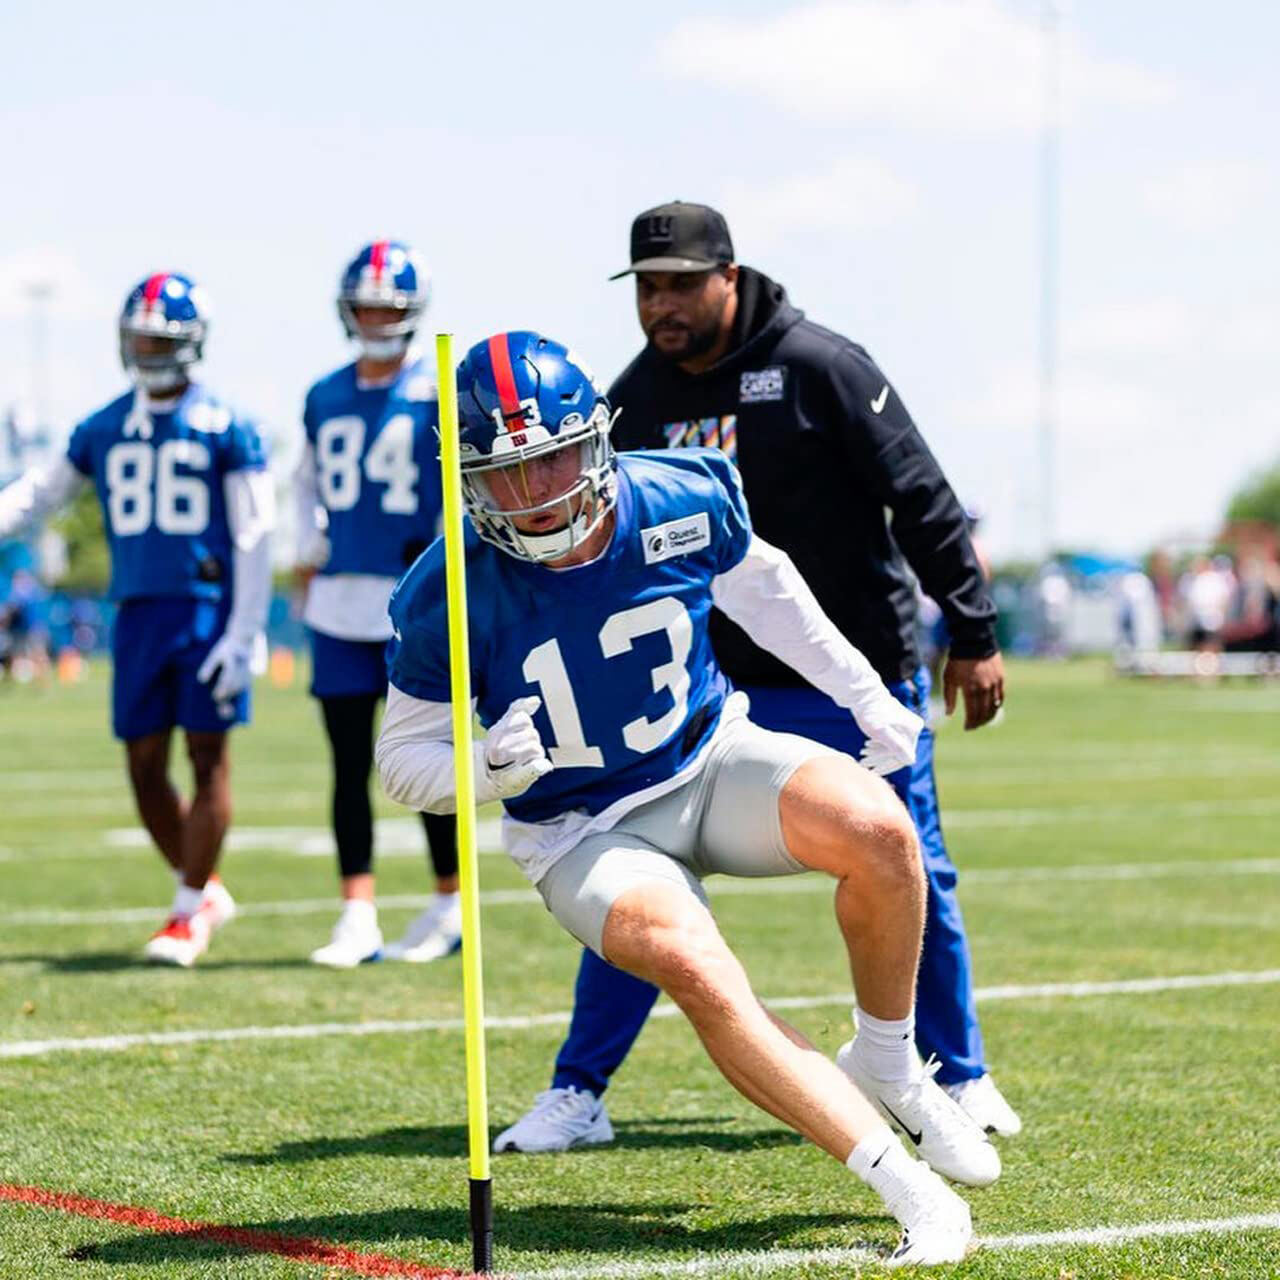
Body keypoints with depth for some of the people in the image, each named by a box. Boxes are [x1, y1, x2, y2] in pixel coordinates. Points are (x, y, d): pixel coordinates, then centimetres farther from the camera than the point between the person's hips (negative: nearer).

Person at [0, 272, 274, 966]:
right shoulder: (102, 432, 10)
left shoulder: (225, 429, -3)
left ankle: (189, 912, 4)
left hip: (207, 607, -5)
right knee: (144, 766, 4)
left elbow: (252, 538, -4)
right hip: (138, 613, 5)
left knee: (208, 759, -3)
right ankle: (203, 889, 20)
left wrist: (243, 634, -9)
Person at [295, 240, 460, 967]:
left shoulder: (440, 395, -5)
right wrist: (309, 555, 15)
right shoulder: (325, 399, 11)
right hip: (340, 600, 5)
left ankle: (451, 908, 14)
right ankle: (358, 920, 5)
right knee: (350, 763, 3)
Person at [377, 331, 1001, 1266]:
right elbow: (405, 758, -7)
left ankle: (888, 1064, -1)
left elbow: (762, 588, 10)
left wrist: (867, 697, 16)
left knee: (875, 829, -28)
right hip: (585, 831, -3)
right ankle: (905, 1184, -31)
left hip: (712, 762, 3)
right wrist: (486, 770, -29)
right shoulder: (450, 598, -20)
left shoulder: (682, 504, -13)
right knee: (694, 968, -33)